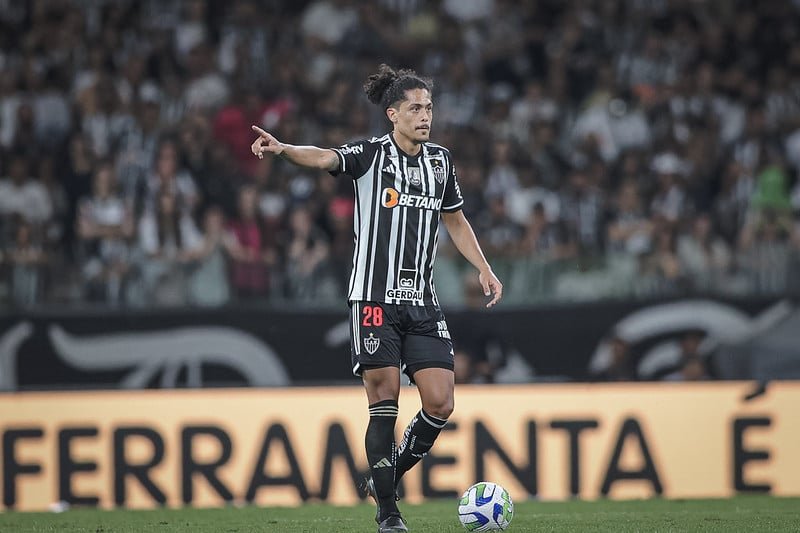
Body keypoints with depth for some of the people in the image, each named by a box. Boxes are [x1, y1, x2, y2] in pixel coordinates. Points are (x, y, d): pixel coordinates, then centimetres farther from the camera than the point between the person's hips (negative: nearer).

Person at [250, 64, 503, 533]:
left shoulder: (441, 160, 11)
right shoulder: (371, 155, -4)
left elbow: (455, 219, 25)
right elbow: (324, 158, -23)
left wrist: (484, 268, 17)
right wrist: (283, 149, -43)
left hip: (423, 301, 5)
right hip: (375, 298, -5)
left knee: (440, 402, -4)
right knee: (385, 401, -6)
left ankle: (388, 477, 19)